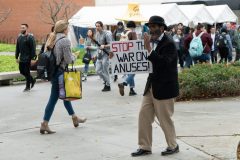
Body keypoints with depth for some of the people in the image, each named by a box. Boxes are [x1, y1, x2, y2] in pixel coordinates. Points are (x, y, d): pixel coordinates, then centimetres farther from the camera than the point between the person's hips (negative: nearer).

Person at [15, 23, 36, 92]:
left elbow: (33, 48, -12)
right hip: (21, 58, 7)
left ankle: (28, 87, 11)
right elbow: (17, 48, 16)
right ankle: (32, 80, 31)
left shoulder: (30, 37, -10)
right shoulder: (19, 37, 10)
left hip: (27, 59, -7)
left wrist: (32, 58, -16)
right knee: (22, 72, 10)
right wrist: (16, 57, 13)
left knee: (27, 72, -2)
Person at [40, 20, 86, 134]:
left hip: (52, 72, 9)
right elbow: (68, 60, -17)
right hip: (60, 72, -9)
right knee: (53, 99, 0)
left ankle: (75, 118, 31)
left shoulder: (52, 39, 10)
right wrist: (74, 57, 4)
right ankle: (44, 124, 4)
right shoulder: (65, 41, -15)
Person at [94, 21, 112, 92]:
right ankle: (106, 81, 22)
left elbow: (110, 45, -15)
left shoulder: (106, 34, -11)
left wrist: (104, 46, -32)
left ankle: (108, 86, 7)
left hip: (106, 54, -7)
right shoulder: (97, 34, 12)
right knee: (98, 70, 4)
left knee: (105, 70, -4)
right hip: (99, 54, 7)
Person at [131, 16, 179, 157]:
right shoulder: (153, 42, 9)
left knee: (165, 118, 3)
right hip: (151, 86, 8)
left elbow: (163, 63, -27)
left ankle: (173, 146, 21)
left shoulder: (169, 44, -15)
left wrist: (149, 49, -31)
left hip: (164, 88, -8)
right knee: (144, 116, 6)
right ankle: (145, 147, 14)